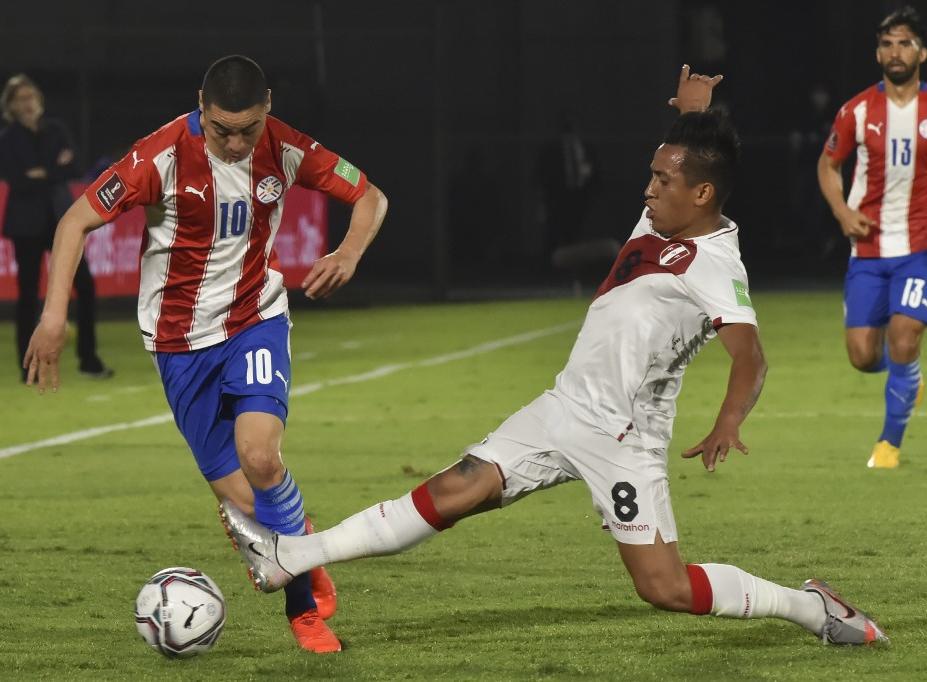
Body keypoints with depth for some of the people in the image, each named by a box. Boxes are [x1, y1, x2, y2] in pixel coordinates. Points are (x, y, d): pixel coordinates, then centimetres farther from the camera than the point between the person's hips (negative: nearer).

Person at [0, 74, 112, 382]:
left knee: (85, 285, -2)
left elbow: (72, 169, -3)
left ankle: (88, 359, 8)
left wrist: (42, 175, -17)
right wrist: (56, 169, -13)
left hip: (60, 217, 4)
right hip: (27, 223, -3)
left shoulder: (55, 130, 6)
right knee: (29, 293, 0)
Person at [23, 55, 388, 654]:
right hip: (181, 339, -1)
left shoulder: (284, 150, -11)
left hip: (257, 319, 1)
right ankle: (307, 606, 17)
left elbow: (370, 196, 0)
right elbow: (78, 220, -16)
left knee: (260, 458, -25)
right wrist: (54, 315, -26)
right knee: (243, 500, -6)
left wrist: (349, 254, -21)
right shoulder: (164, 156, -20)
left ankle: (301, 572, -1)